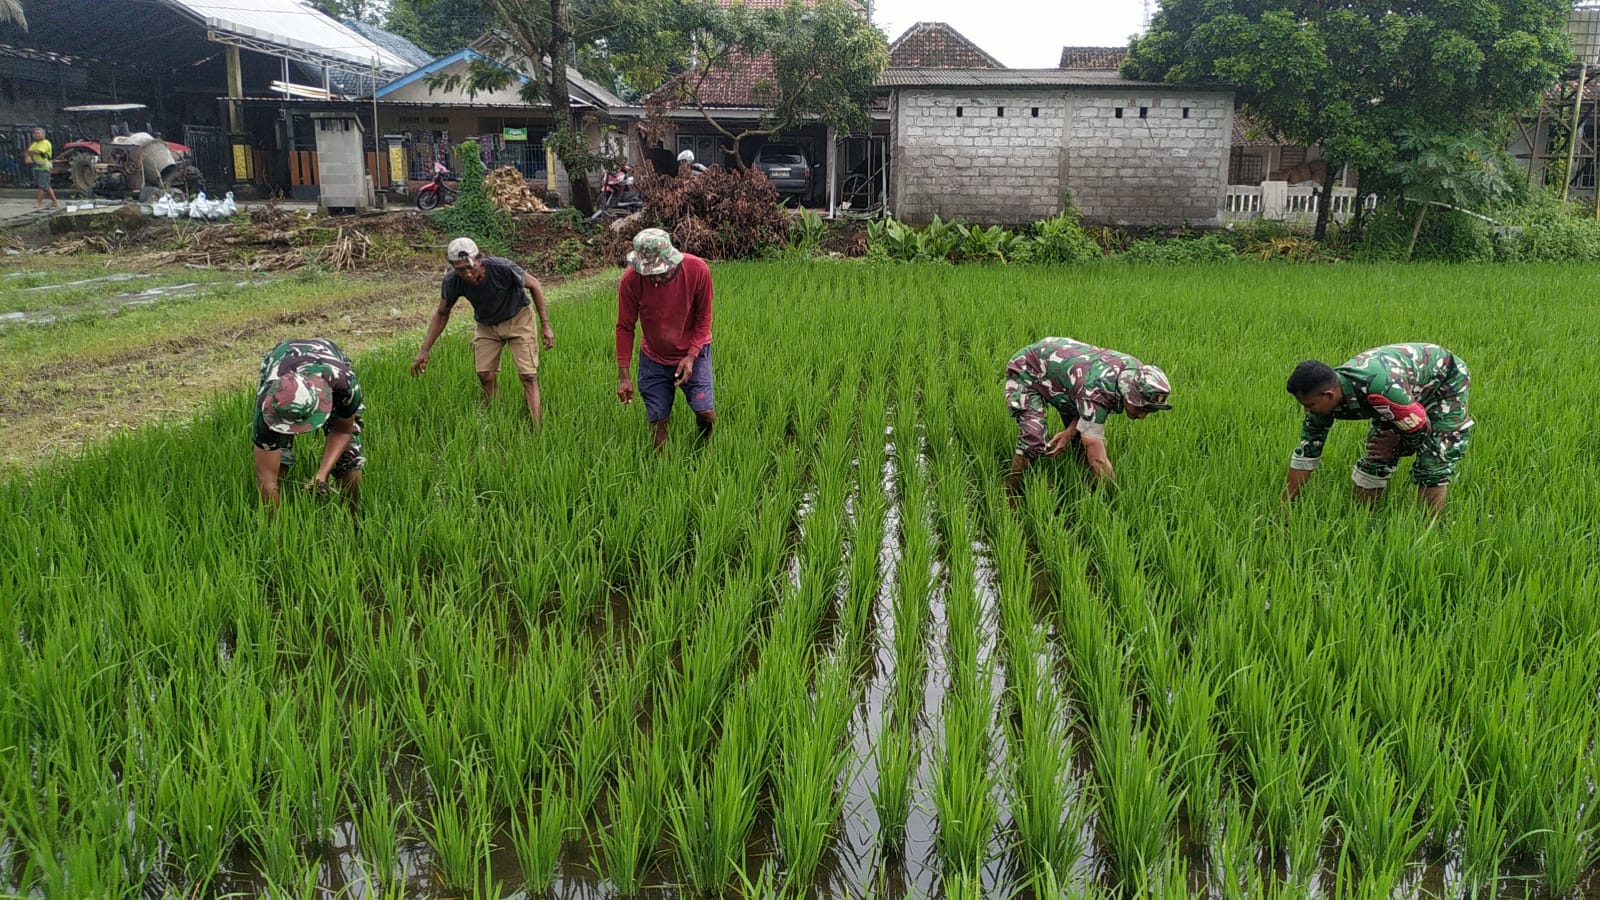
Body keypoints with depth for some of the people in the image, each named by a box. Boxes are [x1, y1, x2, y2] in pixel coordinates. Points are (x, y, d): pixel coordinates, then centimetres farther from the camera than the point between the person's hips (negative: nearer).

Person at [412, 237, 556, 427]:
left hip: (517, 319, -3)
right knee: (486, 376, -5)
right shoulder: (451, 282, -24)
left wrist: (545, 325, -15)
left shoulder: (504, 268, -34)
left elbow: (534, 285, -15)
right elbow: (441, 314, -4)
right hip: (487, 326, 3)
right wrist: (424, 350, -7)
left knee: (528, 376, -12)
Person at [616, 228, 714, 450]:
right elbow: (625, 328, -12)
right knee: (657, 420, 0)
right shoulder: (631, 279, -23)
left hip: (692, 354, 0)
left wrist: (691, 356, -17)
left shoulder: (698, 270, -24)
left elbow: (703, 319, -10)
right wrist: (623, 375, -12)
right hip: (654, 358, 1)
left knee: (705, 412, -8)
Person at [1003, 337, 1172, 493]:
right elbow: (1097, 459, -39)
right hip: (1026, 370, -8)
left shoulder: (1136, 372, -19)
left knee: (1085, 439, -5)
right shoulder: (1096, 391, -42)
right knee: (1033, 441, -24)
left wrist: (1069, 432, -15)